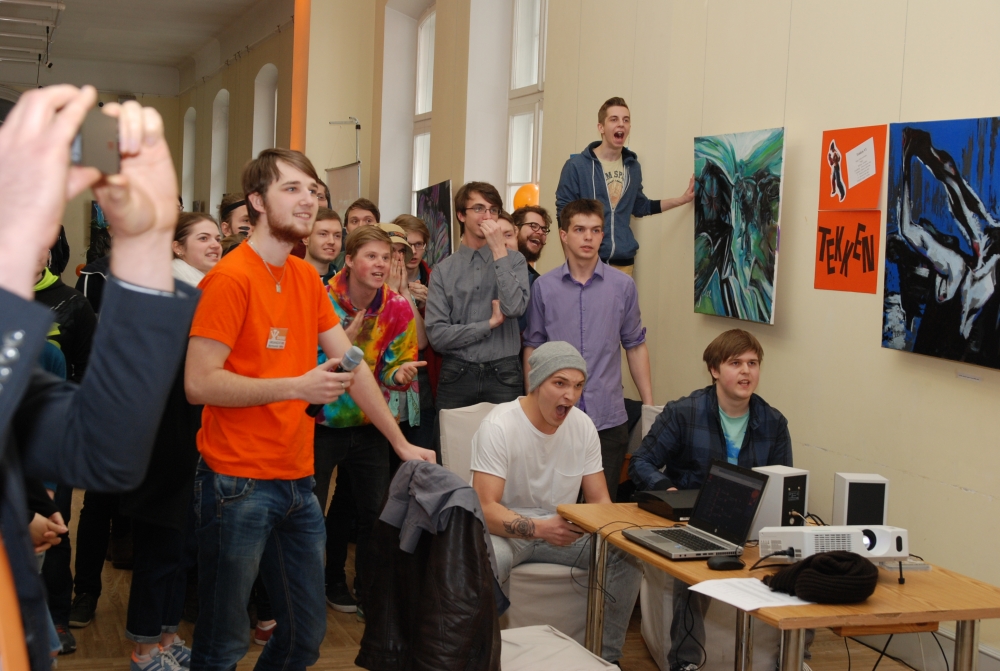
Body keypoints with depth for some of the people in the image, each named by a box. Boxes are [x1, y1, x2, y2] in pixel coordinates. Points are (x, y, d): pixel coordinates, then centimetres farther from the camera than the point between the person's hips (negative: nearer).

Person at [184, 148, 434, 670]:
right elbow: (199, 383, -18)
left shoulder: (306, 277, 11)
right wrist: (297, 387, -23)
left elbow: (351, 363, 14)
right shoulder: (231, 278, -12)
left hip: (298, 481, 7)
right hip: (238, 484, -7)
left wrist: (401, 443, 11)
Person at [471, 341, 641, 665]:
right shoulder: (498, 427, -19)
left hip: (561, 527, 5)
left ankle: (607, 655, -3)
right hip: (506, 529, -5)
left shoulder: (583, 426, -2)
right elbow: (486, 509, -25)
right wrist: (540, 528, -41)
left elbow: (599, 499, 3)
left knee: (628, 553, -17)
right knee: (488, 561, -39)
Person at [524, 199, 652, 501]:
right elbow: (532, 346, 7)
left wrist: (649, 404, 5)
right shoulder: (543, 287, 2)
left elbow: (635, 346, 7)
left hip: (609, 417, 0)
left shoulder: (623, 286, 2)